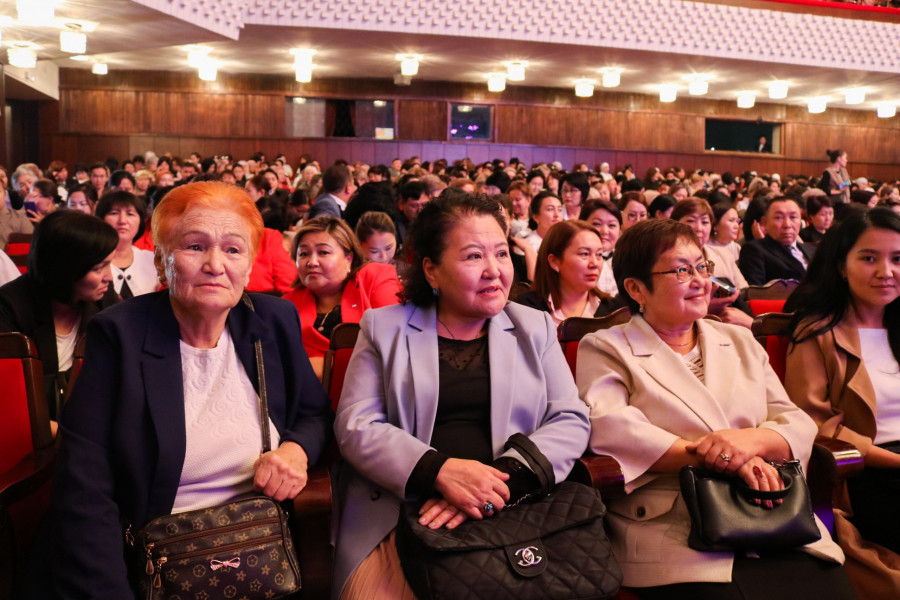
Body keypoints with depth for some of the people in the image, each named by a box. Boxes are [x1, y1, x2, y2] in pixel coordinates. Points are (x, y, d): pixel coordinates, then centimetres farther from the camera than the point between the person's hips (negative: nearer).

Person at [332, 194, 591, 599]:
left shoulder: (536, 328, 12)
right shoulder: (384, 328, 8)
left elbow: (570, 421, 4)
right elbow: (355, 427, 0)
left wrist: (498, 479, -13)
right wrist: (439, 470, -17)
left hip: (512, 516, 2)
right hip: (401, 516, -1)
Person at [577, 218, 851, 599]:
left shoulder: (741, 342, 21)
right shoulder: (604, 349, 5)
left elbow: (798, 424, 12)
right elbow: (608, 429, -12)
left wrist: (749, 439, -10)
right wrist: (708, 454, -16)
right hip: (673, 535, -4)